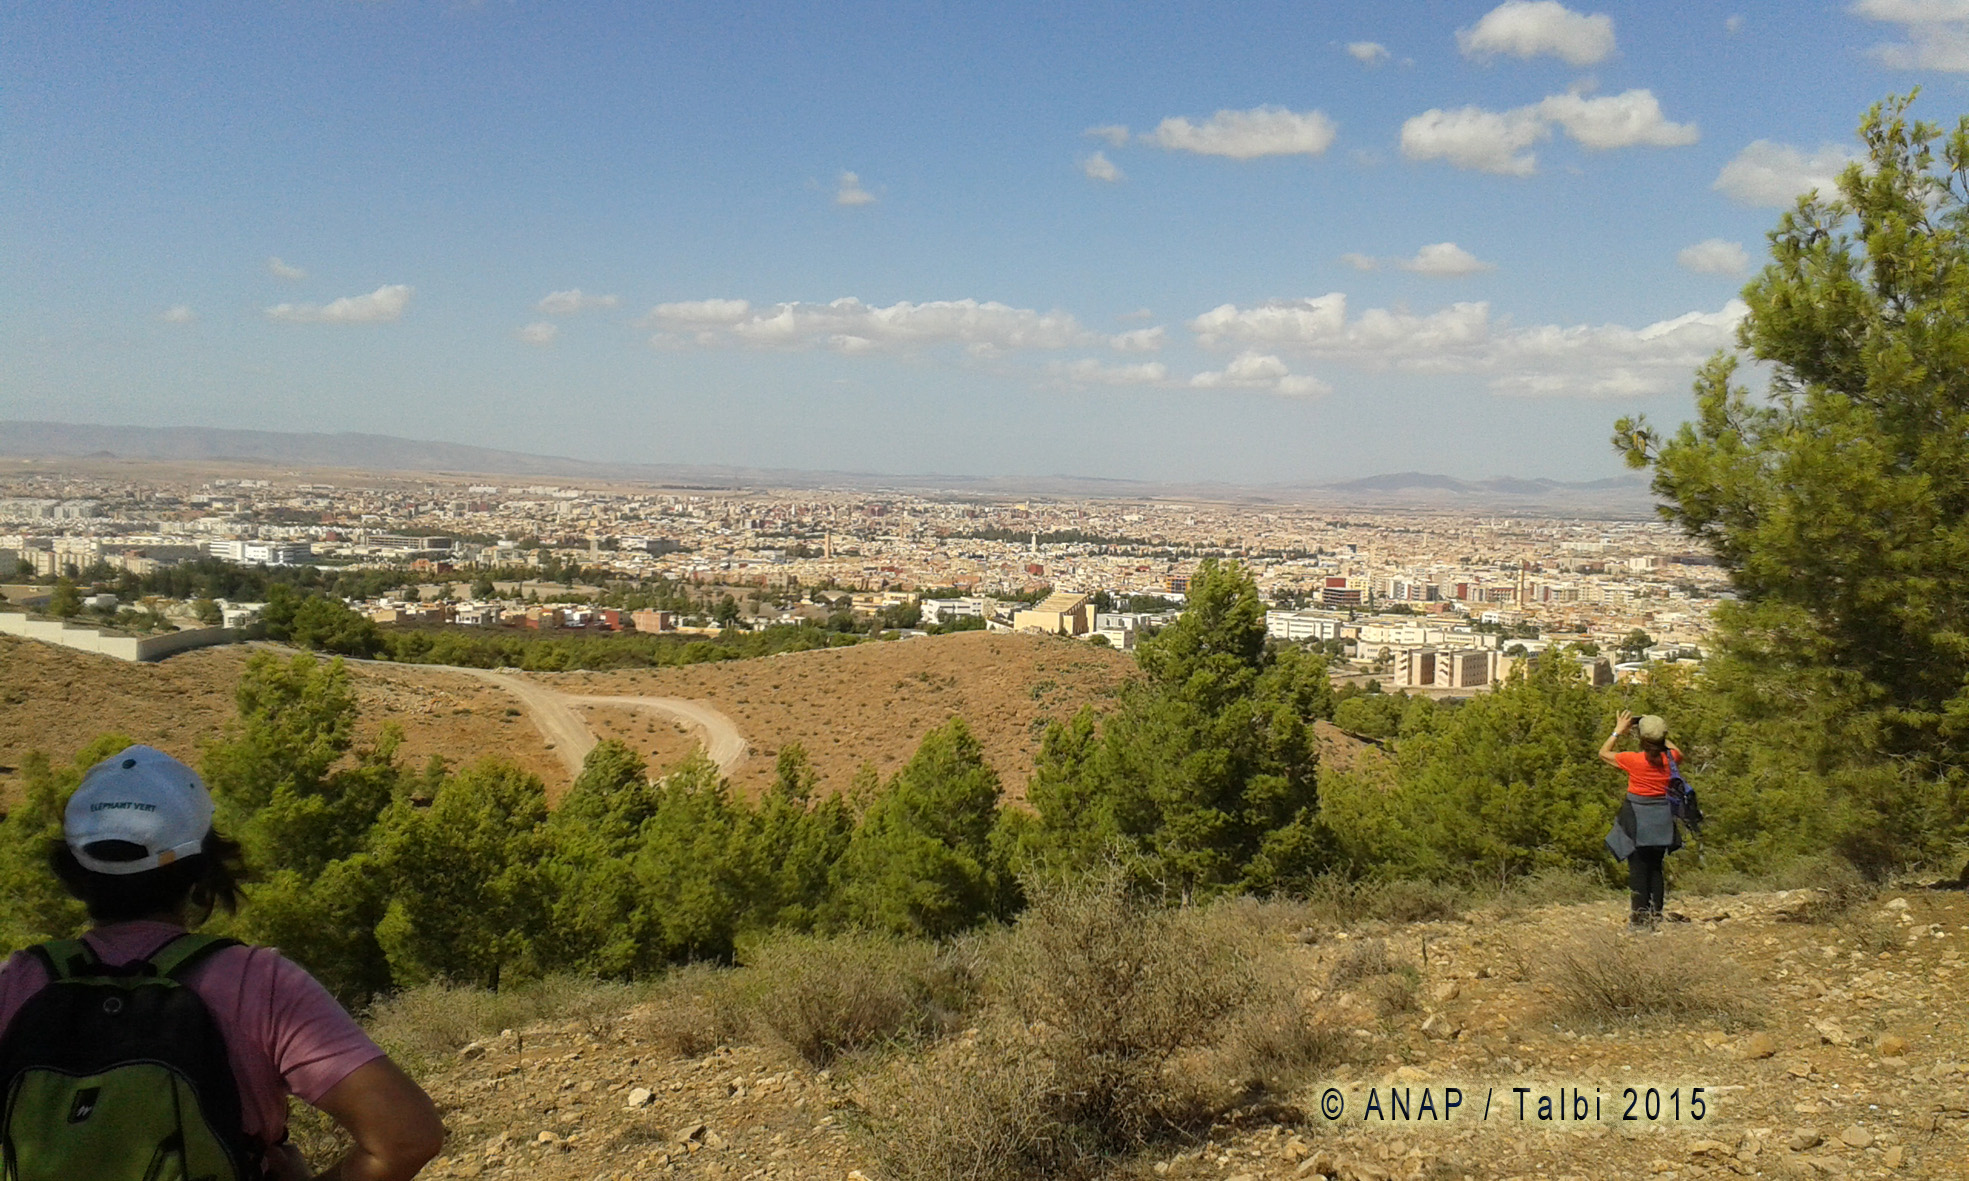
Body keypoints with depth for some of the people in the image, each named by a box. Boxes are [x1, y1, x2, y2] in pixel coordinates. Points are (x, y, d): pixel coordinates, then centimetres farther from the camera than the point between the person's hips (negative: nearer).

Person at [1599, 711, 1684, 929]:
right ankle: (1656, 915, 11)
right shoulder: (1668, 759, -4)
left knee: (1638, 867, 0)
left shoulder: (1633, 760, -14)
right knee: (1656, 867, 11)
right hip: (1661, 819, 4)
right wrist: (1662, 739, 22)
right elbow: (1678, 753, 23)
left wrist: (1618, 731, 7)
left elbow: (1603, 752, 2)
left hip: (1637, 819, -4)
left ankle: (1640, 915, -1)